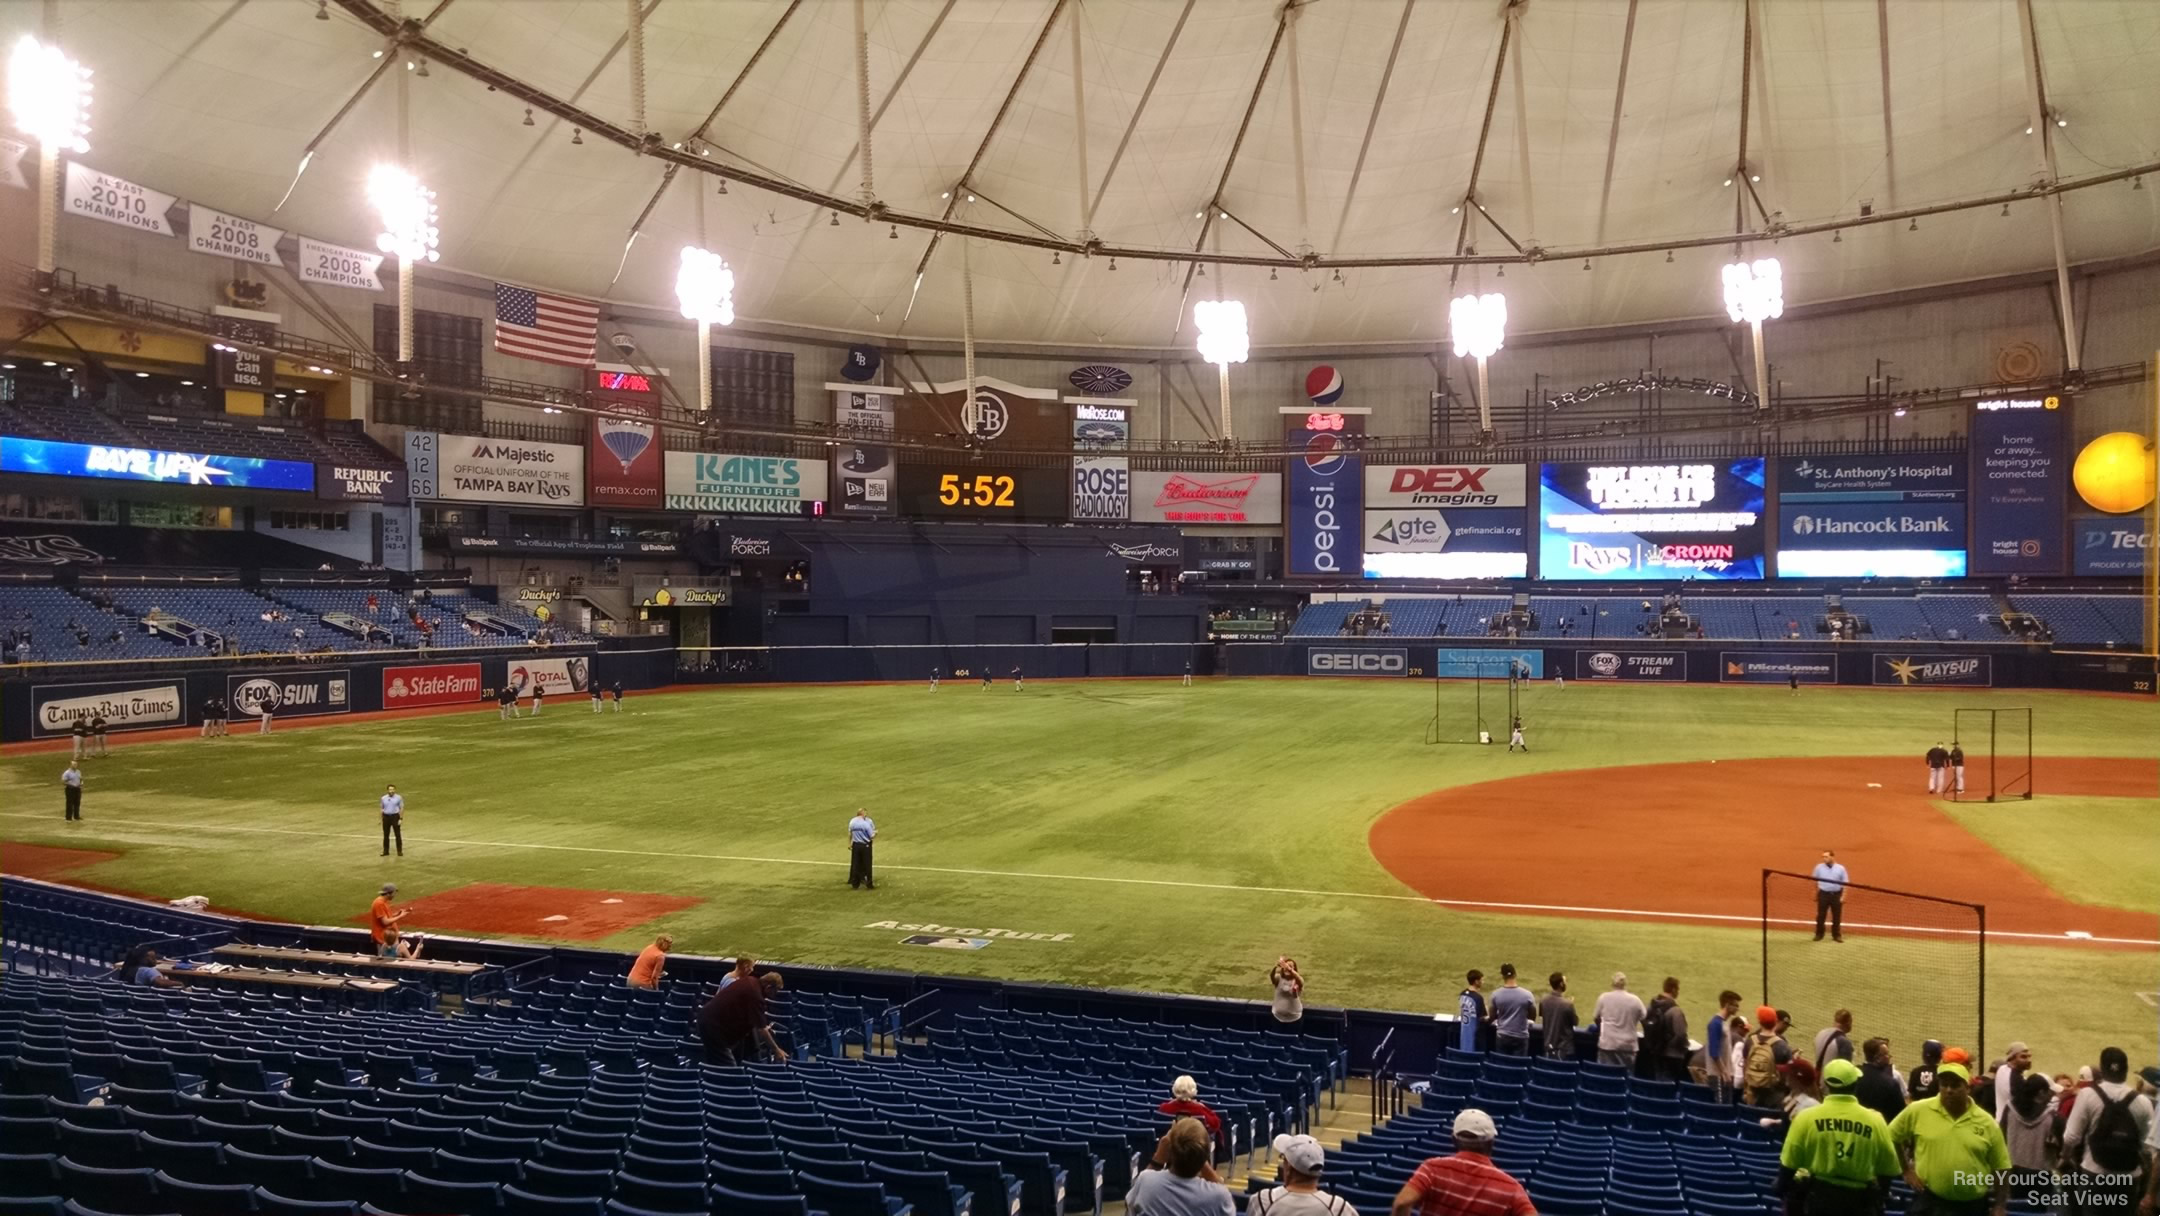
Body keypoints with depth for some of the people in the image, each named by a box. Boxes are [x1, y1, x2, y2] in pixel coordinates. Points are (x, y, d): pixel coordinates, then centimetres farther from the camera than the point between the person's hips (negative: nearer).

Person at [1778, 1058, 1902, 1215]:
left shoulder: (1807, 1117, -8)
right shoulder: (1874, 1120, -4)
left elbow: (1789, 1163, -4)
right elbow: (1888, 1169, 4)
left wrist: (1784, 1188, 14)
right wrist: (1878, 1196, 21)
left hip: (1817, 1196, -1)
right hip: (1860, 1200, 1)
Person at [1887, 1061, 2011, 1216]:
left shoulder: (1987, 1123, -1)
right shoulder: (1918, 1111, -4)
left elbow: (1999, 1169, 4)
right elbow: (1892, 1137, 9)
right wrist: (1907, 1170, 4)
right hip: (1929, 1203, -1)